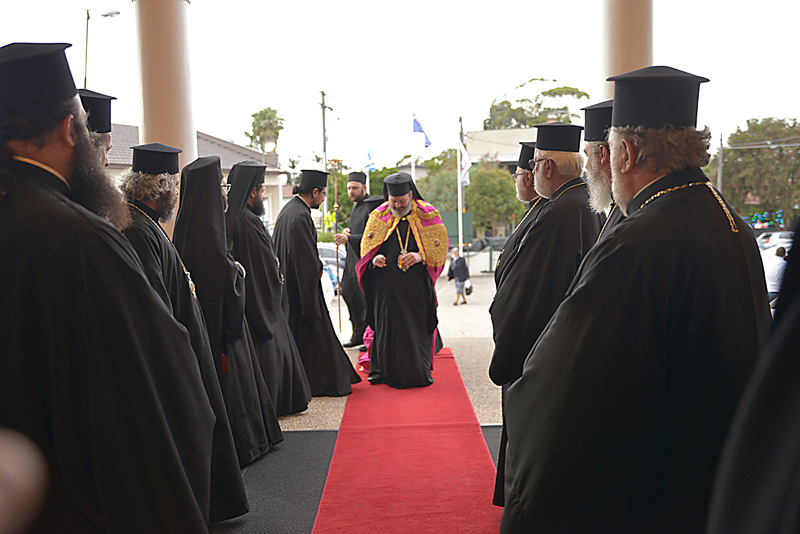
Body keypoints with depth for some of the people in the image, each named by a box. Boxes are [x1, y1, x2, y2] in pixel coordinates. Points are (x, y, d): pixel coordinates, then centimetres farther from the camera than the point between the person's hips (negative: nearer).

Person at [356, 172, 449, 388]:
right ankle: (384, 370, 17)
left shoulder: (427, 215, 1)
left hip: (417, 283, -2)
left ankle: (417, 372, 13)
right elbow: (366, 247, 13)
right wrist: (374, 259, -9)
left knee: (417, 326, -1)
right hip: (386, 283, 2)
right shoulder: (378, 217, 7)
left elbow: (440, 246, 3)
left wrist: (420, 256, -15)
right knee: (386, 324, 3)